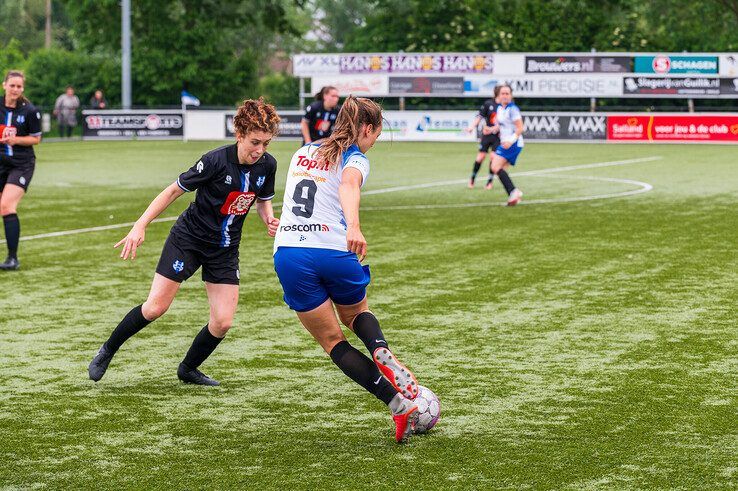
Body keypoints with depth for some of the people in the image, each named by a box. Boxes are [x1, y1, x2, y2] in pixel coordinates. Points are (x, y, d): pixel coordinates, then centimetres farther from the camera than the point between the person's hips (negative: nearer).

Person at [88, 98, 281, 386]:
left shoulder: (267, 165, -7)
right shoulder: (216, 160, -23)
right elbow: (174, 191, -15)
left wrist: (269, 220, -9)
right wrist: (140, 225, -18)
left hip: (224, 249, 4)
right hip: (188, 239, -4)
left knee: (223, 322, -6)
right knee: (156, 307, -8)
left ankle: (188, 370, 20)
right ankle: (107, 351, 15)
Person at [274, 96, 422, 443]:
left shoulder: (302, 153, 20)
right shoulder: (355, 159, 2)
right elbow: (348, 186, -22)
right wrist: (353, 227, -41)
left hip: (288, 254, 3)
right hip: (333, 252, -3)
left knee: (333, 341, 9)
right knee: (357, 314, 29)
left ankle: (399, 404, -4)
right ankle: (382, 353, -4)